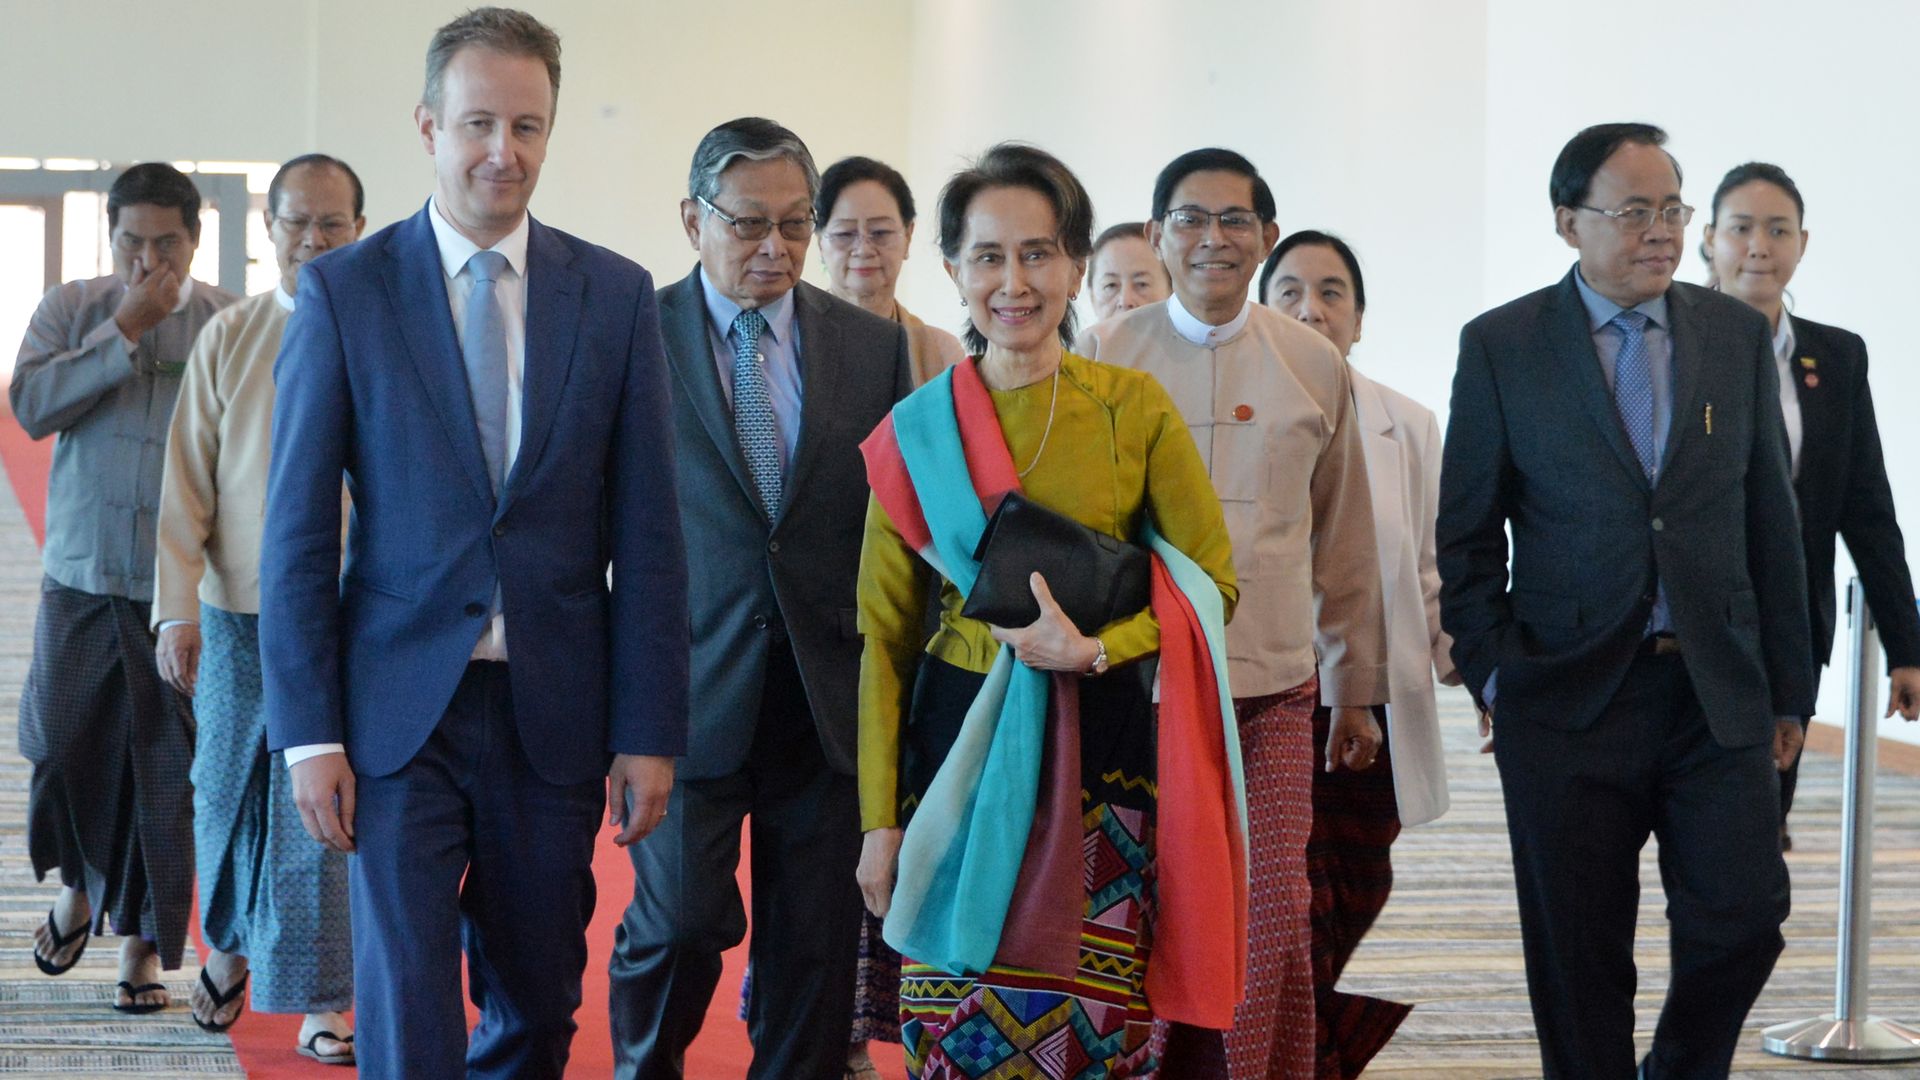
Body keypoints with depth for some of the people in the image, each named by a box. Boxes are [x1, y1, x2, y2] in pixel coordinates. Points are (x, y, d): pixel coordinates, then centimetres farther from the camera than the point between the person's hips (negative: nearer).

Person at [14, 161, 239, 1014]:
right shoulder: (72, 310, 4)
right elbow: (31, 405, -10)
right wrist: (126, 331, -13)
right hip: (81, 575, 2)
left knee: (166, 769, 2)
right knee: (64, 747, 5)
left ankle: (144, 944, 13)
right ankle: (78, 890, 33)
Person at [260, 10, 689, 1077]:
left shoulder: (618, 296, 4)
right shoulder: (343, 290, -1)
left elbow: (646, 535, 3)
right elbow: (298, 528, -2)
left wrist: (649, 733, -1)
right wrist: (309, 733, -8)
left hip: (555, 713, 2)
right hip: (402, 709, -2)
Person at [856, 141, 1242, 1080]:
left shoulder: (1133, 407, 1)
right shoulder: (917, 431, 4)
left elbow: (1212, 582, 4)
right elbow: (885, 640, 6)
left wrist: (1099, 648, -13)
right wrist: (880, 820, 2)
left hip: (1100, 748, -1)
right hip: (958, 746, 1)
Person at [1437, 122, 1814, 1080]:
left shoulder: (1738, 336, 7)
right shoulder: (1500, 346, 0)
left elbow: (1771, 522, 10)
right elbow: (1467, 533, 3)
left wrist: (1789, 687, 9)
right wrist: (1492, 675, -4)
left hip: (1718, 694, 2)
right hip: (1569, 699, -2)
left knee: (1744, 919, -2)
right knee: (1579, 960, 3)